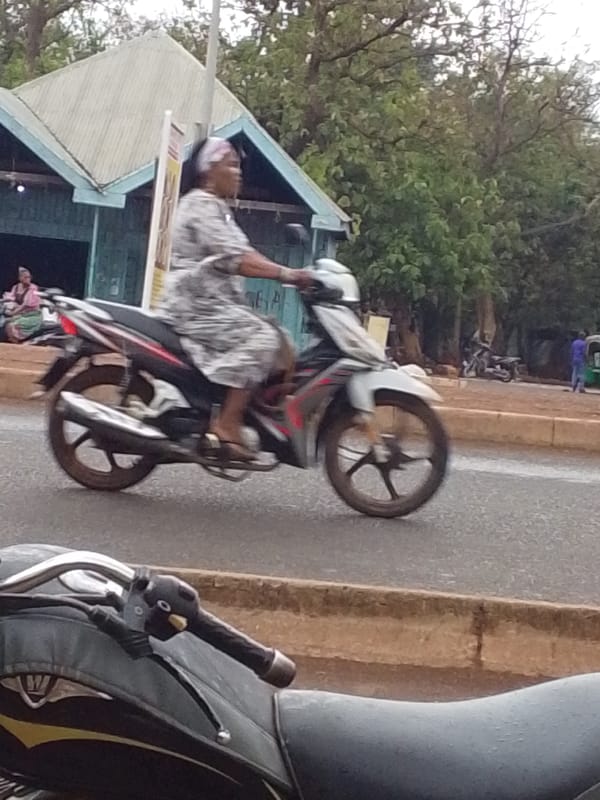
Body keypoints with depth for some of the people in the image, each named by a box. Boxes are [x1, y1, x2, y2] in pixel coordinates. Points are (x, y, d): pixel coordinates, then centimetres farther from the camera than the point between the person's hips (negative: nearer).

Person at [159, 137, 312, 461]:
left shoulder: (216, 207, 23)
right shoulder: (201, 204, -10)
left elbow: (243, 253, 15)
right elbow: (232, 259, -23)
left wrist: (290, 274, 4)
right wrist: (285, 273, -27)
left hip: (213, 304, 10)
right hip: (197, 305, -10)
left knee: (275, 336, 4)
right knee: (262, 338, -23)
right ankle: (227, 425, -25)